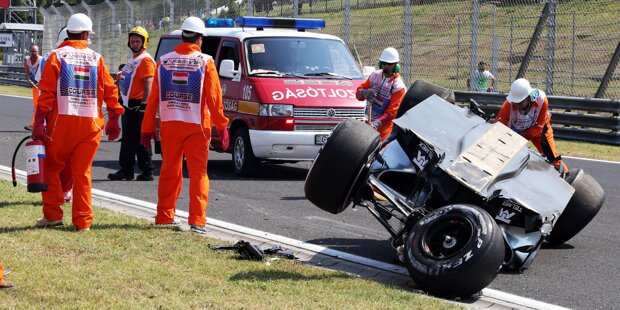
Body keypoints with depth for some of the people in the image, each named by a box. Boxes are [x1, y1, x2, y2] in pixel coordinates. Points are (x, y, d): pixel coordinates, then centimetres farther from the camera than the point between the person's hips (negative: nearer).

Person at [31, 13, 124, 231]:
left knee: (51, 166, 13)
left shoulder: (57, 56, 0)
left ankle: (52, 214, 9)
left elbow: (46, 92, -7)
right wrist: (114, 119, 9)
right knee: (82, 172, 8)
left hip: (62, 122, -2)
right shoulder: (96, 58, 7)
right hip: (91, 123, 2)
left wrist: (39, 122, -9)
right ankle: (83, 221, 7)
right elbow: (110, 89, 3)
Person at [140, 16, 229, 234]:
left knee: (169, 171, 14)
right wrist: (221, 126, 0)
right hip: (196, 126, -3)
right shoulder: (205, 62, -6)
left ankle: (164, 217, 19)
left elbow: (153, 98, 5)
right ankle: (197, 220, -5)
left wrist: (147, 129, 9)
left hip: (169, 125, 3)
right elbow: (214, 97, -7)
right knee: (198, 173, 1)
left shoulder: (164, 62, 4)